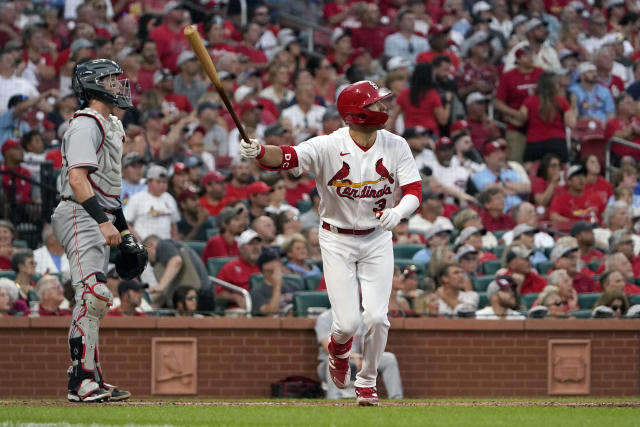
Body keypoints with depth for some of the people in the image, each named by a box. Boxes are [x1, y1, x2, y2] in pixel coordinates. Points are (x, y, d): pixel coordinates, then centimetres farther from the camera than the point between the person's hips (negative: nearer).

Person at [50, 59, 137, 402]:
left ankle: (86, 380, 15)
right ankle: (83, 382, -22)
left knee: (94, 300, 11)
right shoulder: (86, 124, -11)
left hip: (99, 220, 10)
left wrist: (123, 228, 25)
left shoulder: (111, 126, 20)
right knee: (93, 294, -19)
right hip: (80, 217, -10)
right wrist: (103, 220, -29)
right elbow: (77, 179, -21)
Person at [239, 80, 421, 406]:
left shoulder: (395, 146, -9)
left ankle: (367, 381, 15)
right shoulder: (328, 147, -20)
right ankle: (339, 347, 30)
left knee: (376, 317, -9)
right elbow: (286, 157, -34)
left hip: (377, 239, 2)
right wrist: (258, 152, -55)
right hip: (337, 241, -2)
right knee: (348, 322, -9)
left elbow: (414, 190, -13)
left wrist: (397, 212, -36)